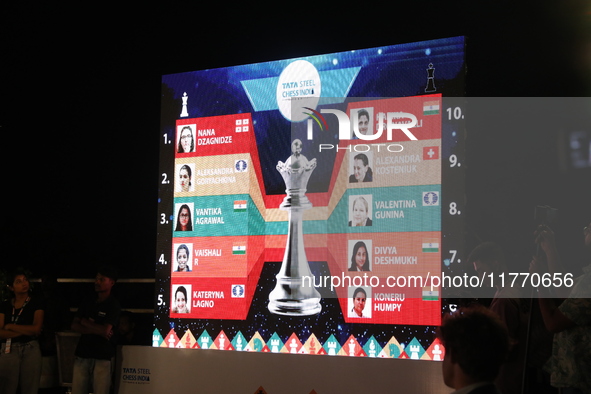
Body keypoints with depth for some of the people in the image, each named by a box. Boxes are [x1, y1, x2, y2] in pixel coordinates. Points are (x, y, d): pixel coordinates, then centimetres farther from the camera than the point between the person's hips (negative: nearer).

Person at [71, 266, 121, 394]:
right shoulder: (88, 303, 15)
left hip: (102, 358, -5)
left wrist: (86, 322, 2)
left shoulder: (113, 305, -2)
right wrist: (96, 330, -9)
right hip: (82, 354, 5)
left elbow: (106, 330, -13)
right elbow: (74, 326, 6)